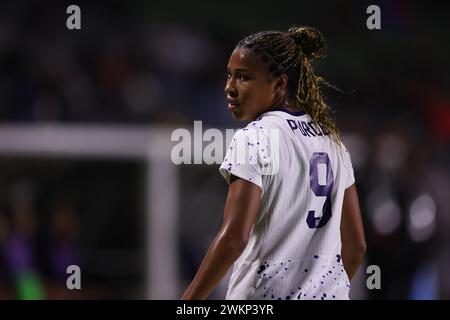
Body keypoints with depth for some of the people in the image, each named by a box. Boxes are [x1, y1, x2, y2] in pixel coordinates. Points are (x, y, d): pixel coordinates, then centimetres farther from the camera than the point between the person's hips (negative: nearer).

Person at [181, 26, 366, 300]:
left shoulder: (254, 138, -10)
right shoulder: (332, 138, 12)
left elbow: (234, 238, -19)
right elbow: (356, 243, 13)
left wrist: (187, 303, -16)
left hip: (266, 294, -7)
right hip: (330, 292, 7)